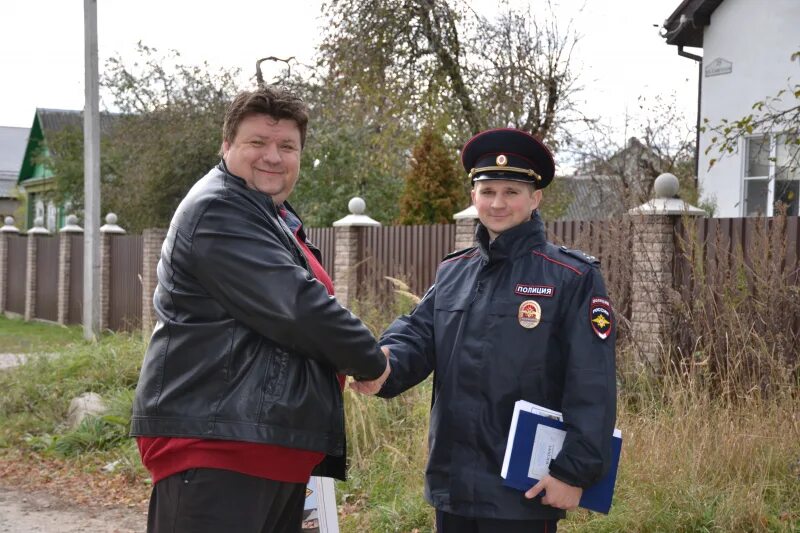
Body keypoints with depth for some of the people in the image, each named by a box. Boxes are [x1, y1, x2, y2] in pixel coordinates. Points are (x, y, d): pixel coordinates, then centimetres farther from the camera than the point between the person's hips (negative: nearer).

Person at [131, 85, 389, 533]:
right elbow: (295, 309, -20)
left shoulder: (272, 217, 21)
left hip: (275, 446, 10)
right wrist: (372, 361, -7)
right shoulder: (218, 212, -13)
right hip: (214, 445, -10)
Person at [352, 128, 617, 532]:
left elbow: (592, 389, -10)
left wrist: (575, 471, -15)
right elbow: (418, 333, 1)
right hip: (453, 482, 6)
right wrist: (385, 366, -22)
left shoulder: (573, 278, -7)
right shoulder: (452, 272, 12)